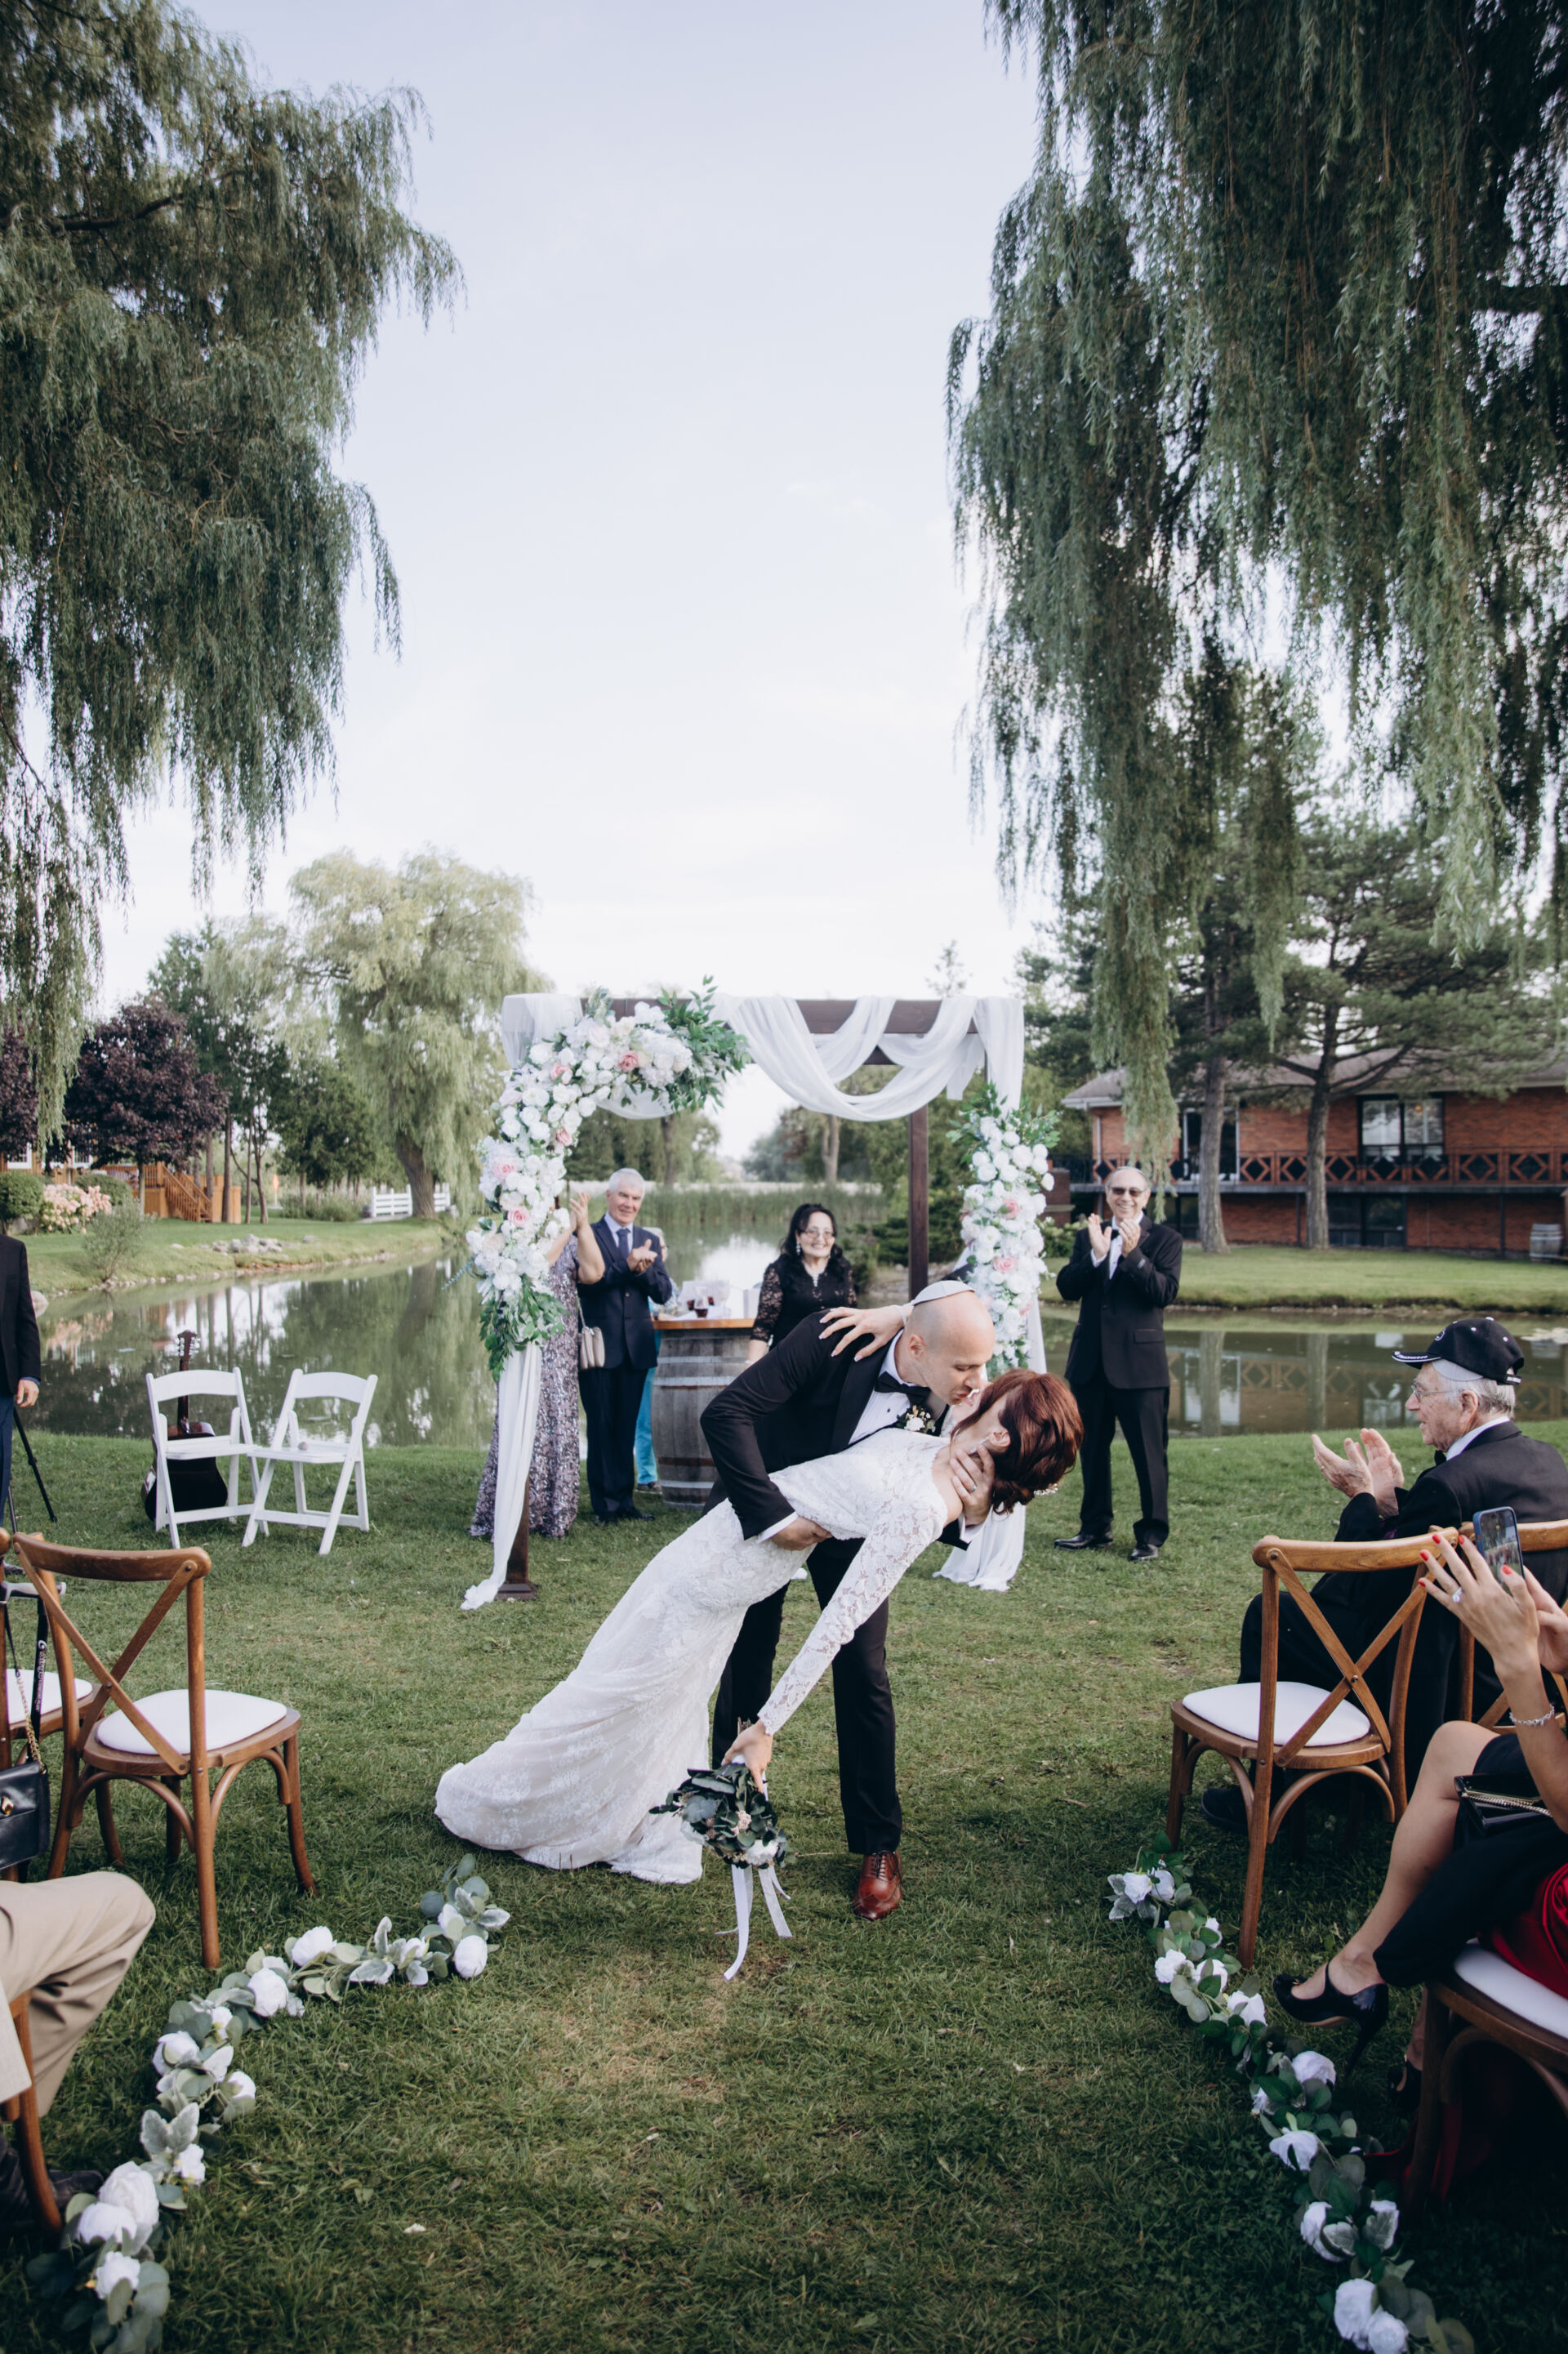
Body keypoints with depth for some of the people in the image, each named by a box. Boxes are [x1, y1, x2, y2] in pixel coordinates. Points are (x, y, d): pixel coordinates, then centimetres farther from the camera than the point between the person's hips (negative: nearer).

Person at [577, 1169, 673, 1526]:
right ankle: (604, 1504, 8)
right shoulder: (587, 1236, -1)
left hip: (636, 1347, 4)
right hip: (599, 1345, -4)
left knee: (627, 1428, 10)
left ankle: (624, 1500, 17)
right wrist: (627, 1265, -25)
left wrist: (643, 1269, -14)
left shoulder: (650, 1241, 13)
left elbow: (663, 1293, 4)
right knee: (601, 1427, 0)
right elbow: (585, 1282, -17)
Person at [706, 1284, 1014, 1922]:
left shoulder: (956, 1400, -25)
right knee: (746, 1660, 10)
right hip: (765, 1509, -1)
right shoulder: (833, 1342, -36)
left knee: (863, 1673, -4)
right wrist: (771, 1516, -43)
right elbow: (725, 1413, -39)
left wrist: (971, 1514, -40)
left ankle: (879, 1849, 13)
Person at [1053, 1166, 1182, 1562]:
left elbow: (1166, 1292, -14)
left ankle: (1151, 1535, 12)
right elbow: (1067, 1288, -2)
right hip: (1090, 1361, 4)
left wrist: (1132, 1254, -23)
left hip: (1140, 1361, -4)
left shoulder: (1164, 1239, 0)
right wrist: (1096, 1254, -16)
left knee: (1148, 1452, -1)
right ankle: (1095, 1529, 27)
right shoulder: (1089, 1236, 10)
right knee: (1093, 1448, 14)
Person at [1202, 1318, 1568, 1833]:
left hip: (1428, 1695, -9)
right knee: (1329, 1592, 27)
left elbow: (1374, 1597, -19)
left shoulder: (1450, 1484, -29)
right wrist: (1393, 1497, 1)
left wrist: (1363, 1500, -10)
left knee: (1268, 1616, 5)